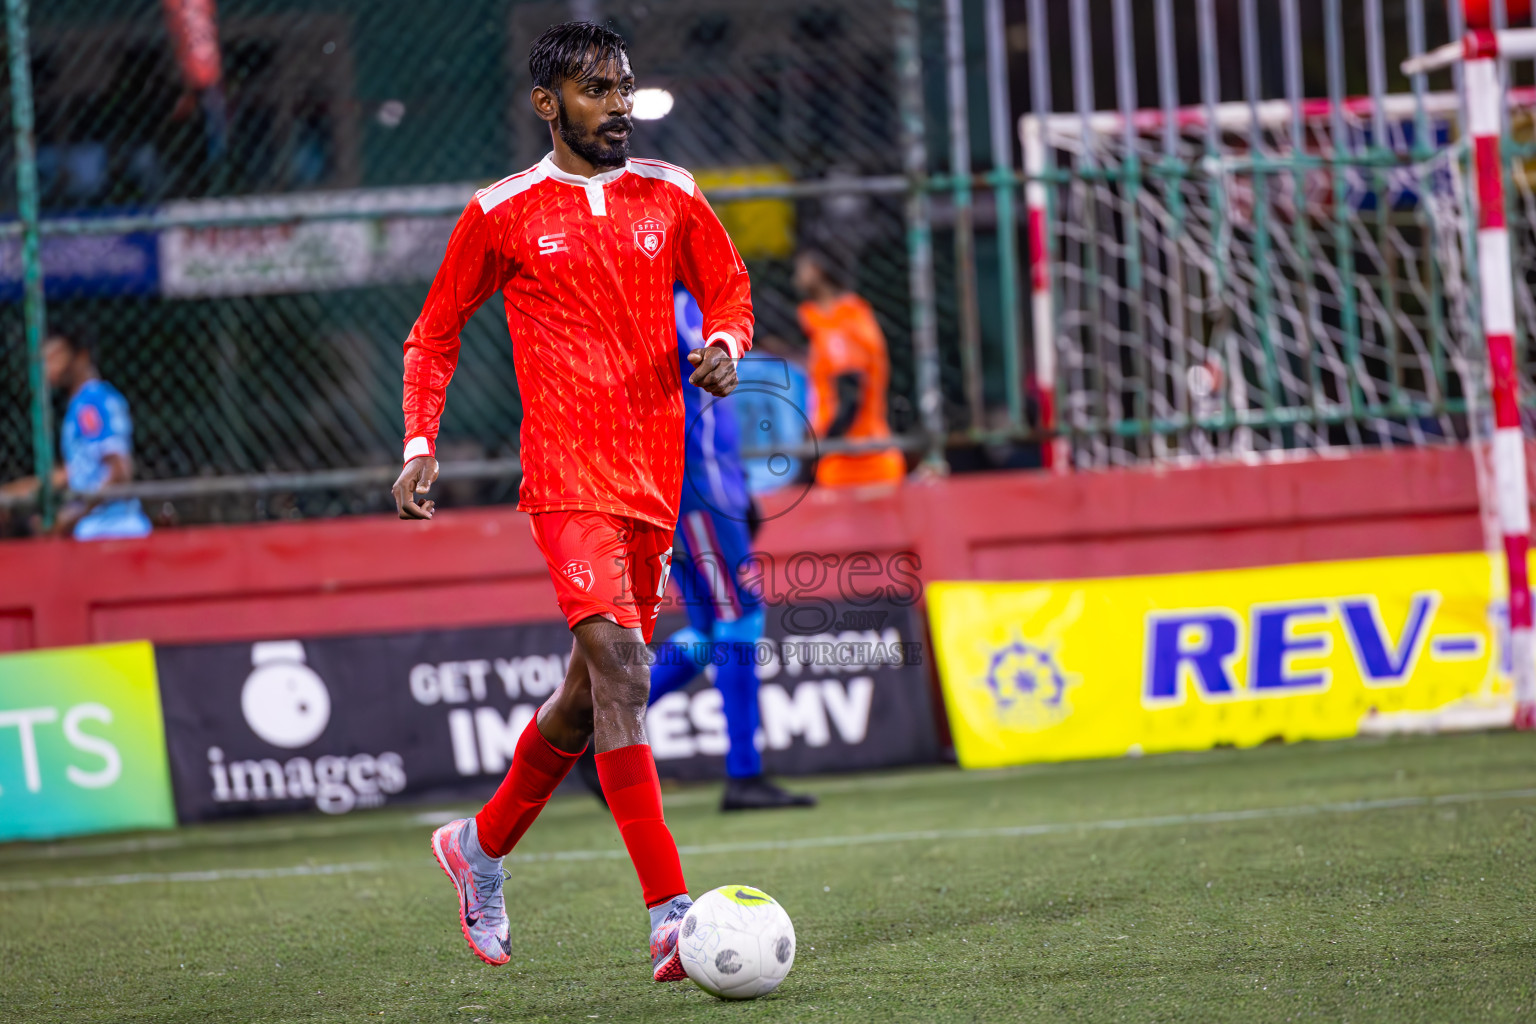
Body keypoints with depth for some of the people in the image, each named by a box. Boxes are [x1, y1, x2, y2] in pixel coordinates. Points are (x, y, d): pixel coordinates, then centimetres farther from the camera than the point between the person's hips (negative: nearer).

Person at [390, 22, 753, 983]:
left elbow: (730, 292, 19)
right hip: (568, 473, -5)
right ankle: (671, 916, -25)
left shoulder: (672, 194, 11)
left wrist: (725, 345, -4)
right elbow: (436, 333, 12)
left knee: (591, 690, 12)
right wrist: (421, 444, 0)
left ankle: (482, 845, 37)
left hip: (654, 474, 5)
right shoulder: (503, 213, 3)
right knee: (619, 666, -20)